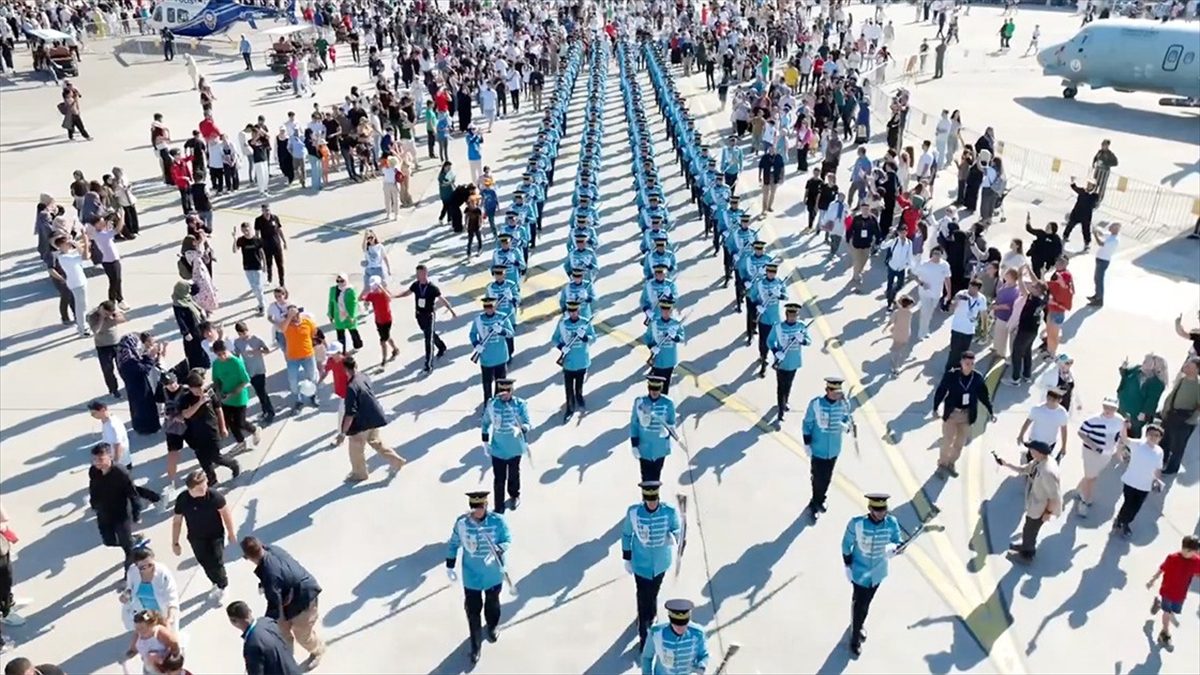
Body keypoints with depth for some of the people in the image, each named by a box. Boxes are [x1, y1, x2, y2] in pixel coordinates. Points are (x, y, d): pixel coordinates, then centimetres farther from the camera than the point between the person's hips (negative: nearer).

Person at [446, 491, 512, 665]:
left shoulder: (497, 521, -22)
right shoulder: (461, 522, -17)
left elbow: (507, 540, -13)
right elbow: (453, 543, -2)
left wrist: (497, 550, -34)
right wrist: (449, 566, 0)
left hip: (493, 574, 0)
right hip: (471, 576, 0)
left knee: (492, 603, 26)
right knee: (473, 611, 6)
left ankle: (492, 627, 57)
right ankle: (475, 646, 25)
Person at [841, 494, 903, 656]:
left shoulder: (892, 523, -21)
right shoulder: (856, 523, -27)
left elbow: (899, 542, -8)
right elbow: (846, 545, -13)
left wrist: (893, 548, -31)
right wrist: (848, 567, -7)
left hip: (878, 571, 3)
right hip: (860, 572, -3)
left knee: (866, 603, 26)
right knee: (859, 605, 6)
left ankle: (858, 625, 53)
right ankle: (855, 638, 29)